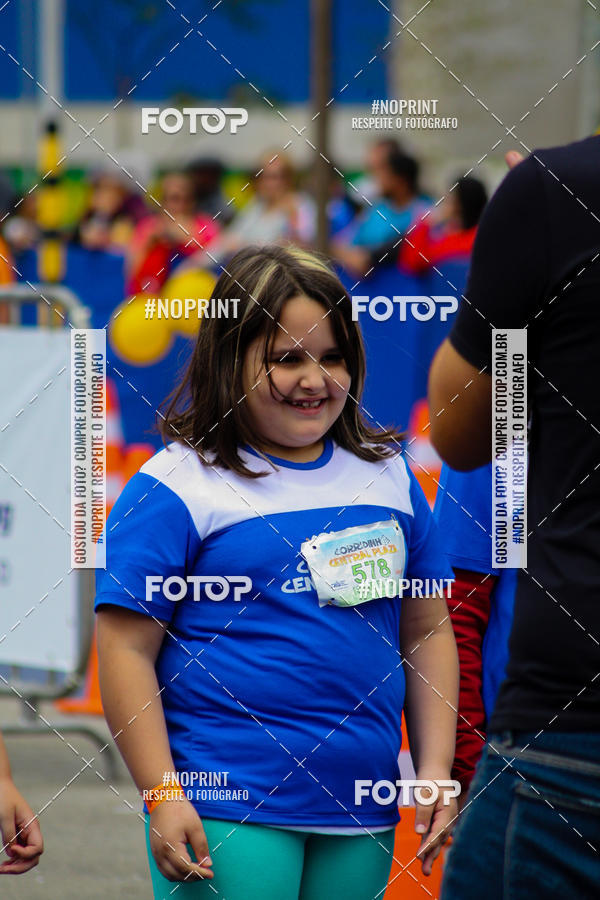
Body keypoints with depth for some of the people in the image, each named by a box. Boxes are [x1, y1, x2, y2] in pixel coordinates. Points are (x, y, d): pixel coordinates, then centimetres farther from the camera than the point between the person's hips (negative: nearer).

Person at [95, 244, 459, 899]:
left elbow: (426, 632, 17)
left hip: (361, 813, 5)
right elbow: (127, 650, -7)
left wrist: (435, 769, 9)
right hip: (224, 811, -5)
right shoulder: (176, 488, -4)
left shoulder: (386, 476, 13)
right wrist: (163, 796, -12)